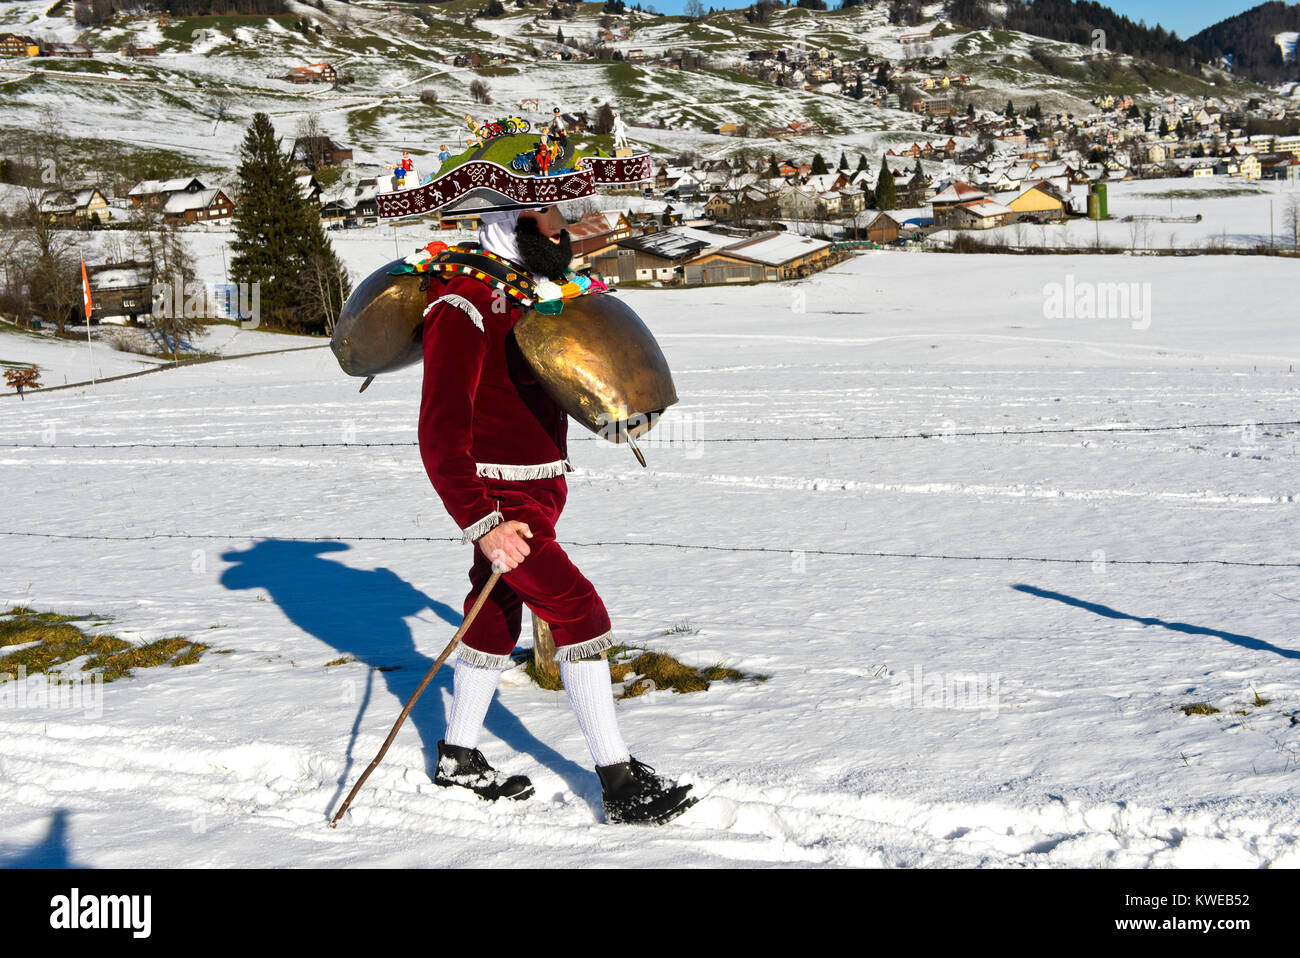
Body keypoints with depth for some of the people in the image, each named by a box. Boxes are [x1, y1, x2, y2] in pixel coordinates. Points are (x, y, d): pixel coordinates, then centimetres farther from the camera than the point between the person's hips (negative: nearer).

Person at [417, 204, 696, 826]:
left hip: (542, 488, 9)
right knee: (579, 611, -12)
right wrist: (482, 524, -30)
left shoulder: (537, 290, 9)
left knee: (496, 617, 17)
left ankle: (459, 759, 32)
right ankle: (619, 782, -4)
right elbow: (440, 432, -24)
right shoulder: (464, 307, -19)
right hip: (496, 497, -9)